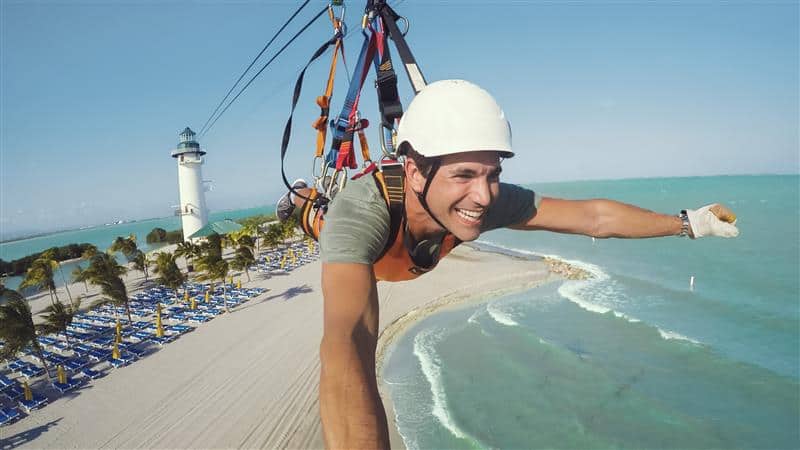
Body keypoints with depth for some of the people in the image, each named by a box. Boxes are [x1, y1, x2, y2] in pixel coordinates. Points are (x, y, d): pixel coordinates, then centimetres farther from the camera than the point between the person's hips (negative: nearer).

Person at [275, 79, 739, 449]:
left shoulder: (491, 198, -43)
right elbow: (347, 345, -70)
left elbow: (593, 217, -30)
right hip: (353, 234, -3)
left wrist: (688, 222, -23)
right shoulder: (362, 212, -57)